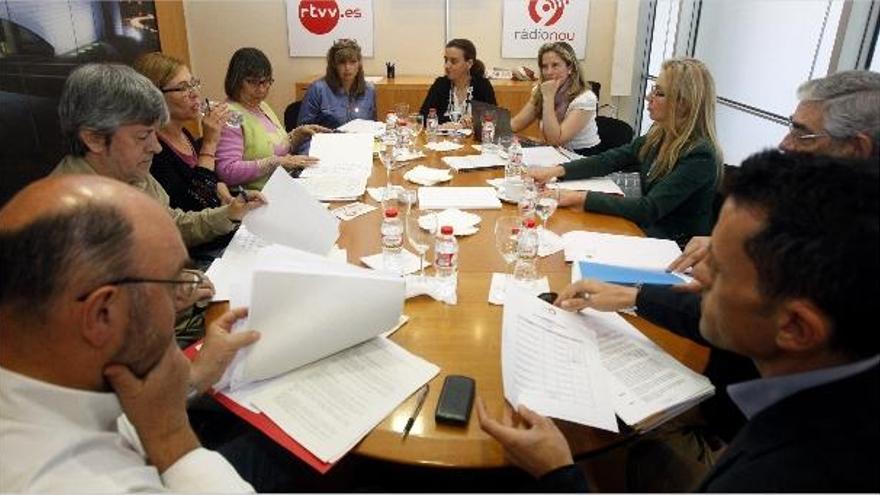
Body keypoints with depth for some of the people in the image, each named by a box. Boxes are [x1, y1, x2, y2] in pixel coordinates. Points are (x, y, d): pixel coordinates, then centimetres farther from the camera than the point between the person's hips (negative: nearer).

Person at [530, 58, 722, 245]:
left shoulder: (700, 156, -22)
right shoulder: (659, 135, 0)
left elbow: (650, 209, -27)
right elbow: (610, 160, 5)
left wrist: (581, 197, -28)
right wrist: (557, 170, -9)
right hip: (646, 232, 6)